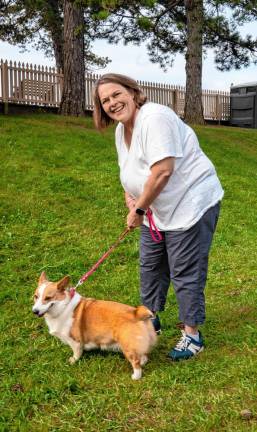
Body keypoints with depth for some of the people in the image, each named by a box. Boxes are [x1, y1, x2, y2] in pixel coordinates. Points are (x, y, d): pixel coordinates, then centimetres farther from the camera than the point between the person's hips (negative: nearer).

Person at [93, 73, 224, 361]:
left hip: (191, 203, -10)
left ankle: (192, 335, 13)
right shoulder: (121, 129, 7)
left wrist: (139, 210, -20)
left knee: (185, 272, -3)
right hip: (158, 209, 10)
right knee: (150, 265, 18)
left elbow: (162, 171, -30)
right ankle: (150, 320, 36)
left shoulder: (154, 118, -23)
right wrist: (130, 198, 0)